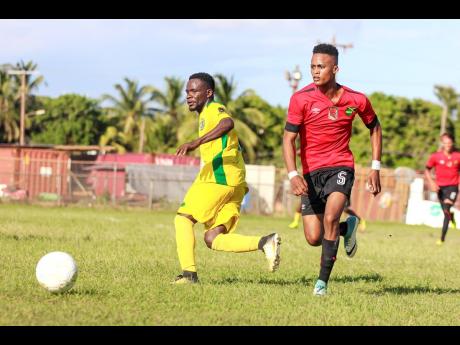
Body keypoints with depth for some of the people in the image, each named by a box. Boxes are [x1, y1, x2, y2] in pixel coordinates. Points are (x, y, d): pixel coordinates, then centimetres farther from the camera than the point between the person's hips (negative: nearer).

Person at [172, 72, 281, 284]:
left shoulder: (213, 109, -3)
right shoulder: (206, 115, 28)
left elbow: (228, 123, -28)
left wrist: (196, 142, -38)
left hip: (219, 177, -9)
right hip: (236, 184, 9)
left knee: (183, 218, 0)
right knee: (212, 239, 1)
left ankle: (188, 273, -7)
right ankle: (264, 242, -12)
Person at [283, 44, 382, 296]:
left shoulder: (356, 100, -4)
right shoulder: (301, 99, -10)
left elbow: (374, 128, 14)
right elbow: (288, 138, -11)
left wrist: (375, 168, 7)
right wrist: (293, 175, -25)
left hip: (341, 168, -1)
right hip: (311, 172, 1)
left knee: (330, 218, -26)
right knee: (314, 238, -2)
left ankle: (323, 281, -16)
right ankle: (348, 227, 32)